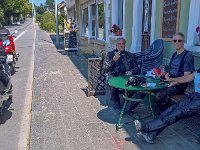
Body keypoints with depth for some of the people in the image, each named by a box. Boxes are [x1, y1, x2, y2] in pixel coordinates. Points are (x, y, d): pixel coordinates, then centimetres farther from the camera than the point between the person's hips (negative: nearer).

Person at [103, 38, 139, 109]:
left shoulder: (130, 55, 21)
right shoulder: (110, 54, 16)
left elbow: (136, 68, 16)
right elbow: (105, 68, 6)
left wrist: (131, 71, -7)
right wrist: (113, 60, -7)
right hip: (114, 76, -1)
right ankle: (116, 101, -13)